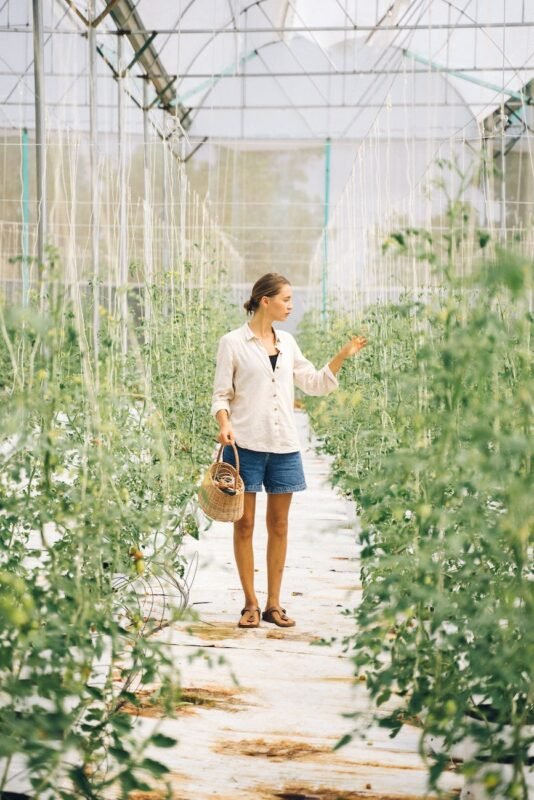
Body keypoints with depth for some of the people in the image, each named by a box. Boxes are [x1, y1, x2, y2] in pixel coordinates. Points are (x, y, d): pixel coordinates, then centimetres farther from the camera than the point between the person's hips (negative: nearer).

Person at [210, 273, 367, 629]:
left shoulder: (287, 342, 12)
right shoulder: (233, 342, -2)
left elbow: (315, 384, 15)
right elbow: (221, 393, -1)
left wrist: (343, 355, 5)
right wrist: (225, 424, -19)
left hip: (284, 446, 5)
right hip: (245, 444, -4)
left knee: (279, 524, 7)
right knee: (245, 524, 1)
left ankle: (274, 604, 15)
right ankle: (251, 604, 11)